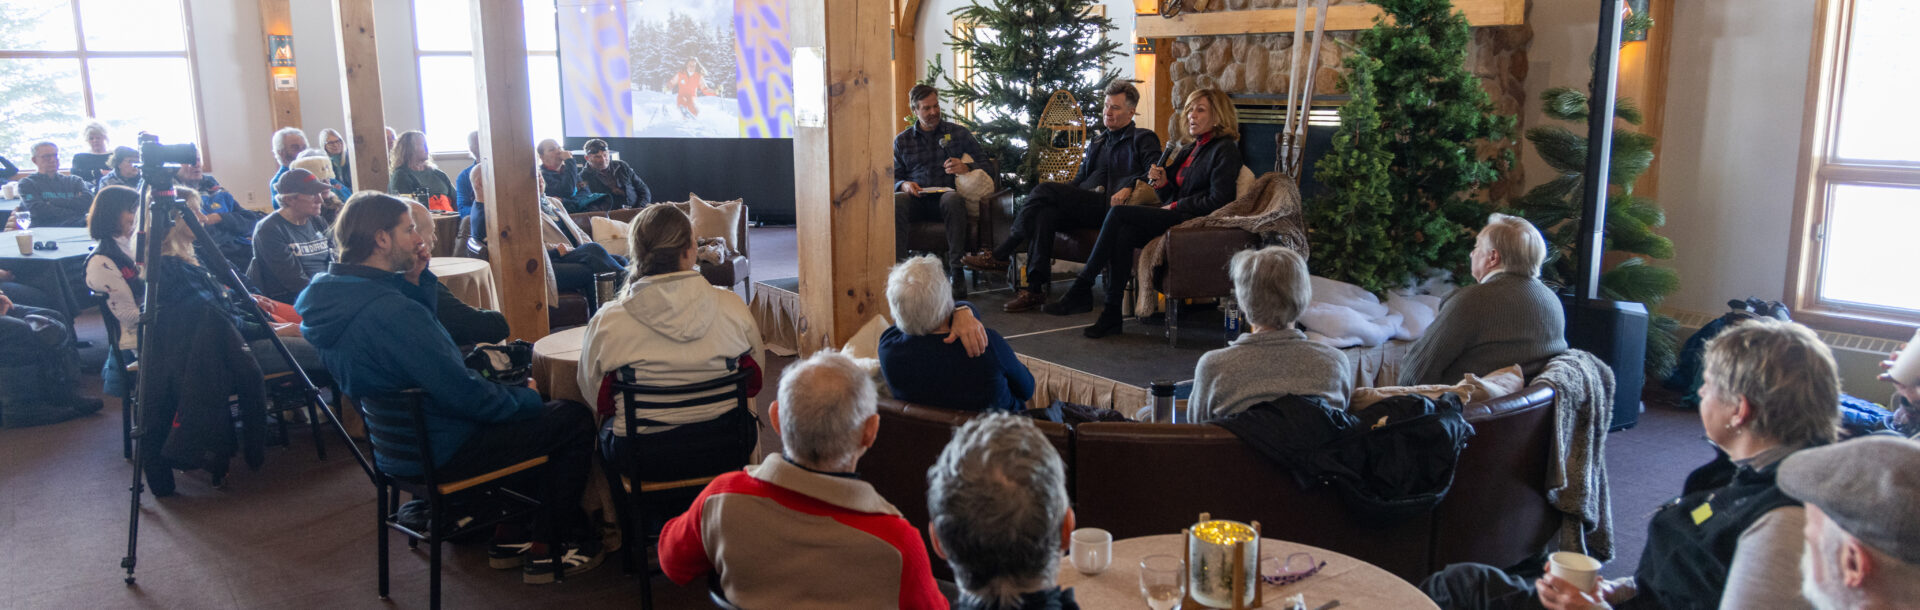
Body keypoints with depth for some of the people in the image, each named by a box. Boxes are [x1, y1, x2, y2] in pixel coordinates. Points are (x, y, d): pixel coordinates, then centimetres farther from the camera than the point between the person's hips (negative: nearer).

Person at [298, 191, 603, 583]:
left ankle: (508, 536, 27)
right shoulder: (390, 311, -31)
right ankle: (546, 550, 12)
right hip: (440, 451, -10)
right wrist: (525, 397, -11)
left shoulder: (329, 294, 0)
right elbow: (462, 393, -28)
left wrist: (415, 276, 1)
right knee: (575, 421, -1)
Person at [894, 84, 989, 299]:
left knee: (954, 199, -39)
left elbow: (985, 161, 11)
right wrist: (904, 185, -7)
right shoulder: (902, 140, 19)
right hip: (915, 199, 1)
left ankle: (956, 271, -38)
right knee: (895, 202, -34)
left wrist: (966, 168, -10)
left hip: (945, 196, -1)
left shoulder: (958, 133, 16)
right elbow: (892, 177, 17)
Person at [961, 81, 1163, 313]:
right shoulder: (1097, 143, 33)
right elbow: (1079, 180, 29)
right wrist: (1061, 193, 7)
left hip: (1110, 206, -6)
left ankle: (1001, 254, -20)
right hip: (1084, 206, 6)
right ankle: (1035, 289, -32)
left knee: (1045, 191, -26)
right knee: (1046, 212, -29)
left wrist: (1130, 187, -23)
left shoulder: (1143, 139, 12)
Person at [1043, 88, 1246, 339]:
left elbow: (1218, 201, -13)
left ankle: (1082, 288, -20)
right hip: (1173, 218, 7)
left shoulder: (1225, 150, -2)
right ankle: (1112, 314, -28)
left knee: (1118, 213, -22)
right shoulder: (1190, 149, 23)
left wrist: (1174, 207, -9)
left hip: (1193, 223, -7)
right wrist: (1162, 183, 1)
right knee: (1123, 233, -25)